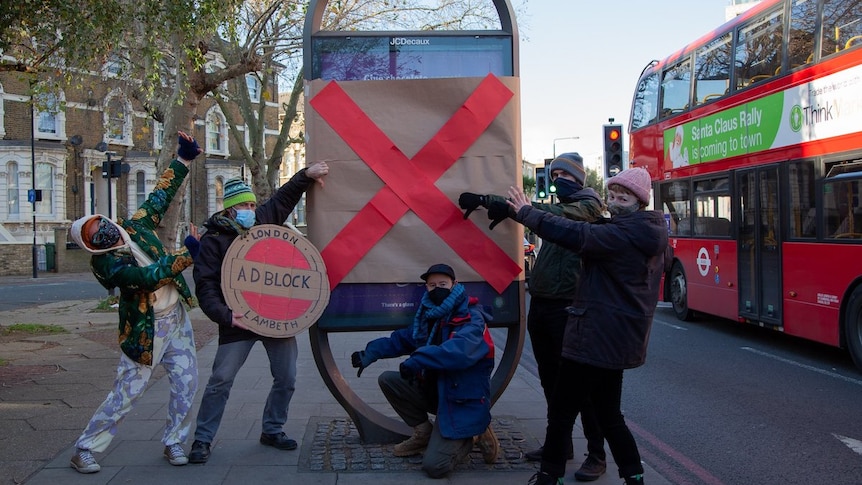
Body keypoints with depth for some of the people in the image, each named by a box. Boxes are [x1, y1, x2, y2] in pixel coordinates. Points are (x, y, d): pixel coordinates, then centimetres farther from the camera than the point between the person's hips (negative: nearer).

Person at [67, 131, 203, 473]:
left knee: (186, 385, 5)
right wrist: (187, 255, -33)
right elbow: (149, 275, -32)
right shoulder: (105, 263, -19)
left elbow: (160, 197, 11)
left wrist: (183, 160, 8)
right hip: (146, 330, -6)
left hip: (176, 319, 6)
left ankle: (173, 442, 21)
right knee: (126, 393, 0)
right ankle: (84, 450, 15)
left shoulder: (134, 226, 1)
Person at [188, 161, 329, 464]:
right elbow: (205, 285, -11)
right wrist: (224, 315, -23)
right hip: (239, 321, -4)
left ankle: (272, 430, 27)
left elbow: (285, 196, 23)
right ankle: (203, 439, 9)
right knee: (220, 381, -4)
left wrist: (306, 175, 12)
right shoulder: (213, 240, -6)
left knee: (286, 379, 8)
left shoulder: (264, 219, 7)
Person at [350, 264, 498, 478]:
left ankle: (474, 435, 10)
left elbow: (460, 350, -39)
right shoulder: (428, 315, 4)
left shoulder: (471, 318, -19)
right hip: (432, 390, 7)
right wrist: (370, 353, -4)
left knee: (434, 466, -18)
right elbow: (400, 339, 12)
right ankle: (424, 433, 12)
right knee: (388, 380, -1)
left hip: (462, 401, -7)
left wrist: (419, 359, -42)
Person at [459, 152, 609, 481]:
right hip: (540, 304, 8)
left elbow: (553, 217, -23)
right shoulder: (559, 208, 22)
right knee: (551, 379, 15)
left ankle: (596, 455, 6)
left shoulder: (588, 205, -7)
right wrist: (487, 202, -6)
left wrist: (489, 201, -31)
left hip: (567, 306, -8)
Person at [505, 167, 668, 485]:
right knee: (608, 413, 18)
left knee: (561, 411, 1)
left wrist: (527, 213, -20)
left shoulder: (625, 234, -18)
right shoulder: (645, 234, 13)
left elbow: (577, 236, -27)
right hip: (617, 339, 10)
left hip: (596, 338, -10)